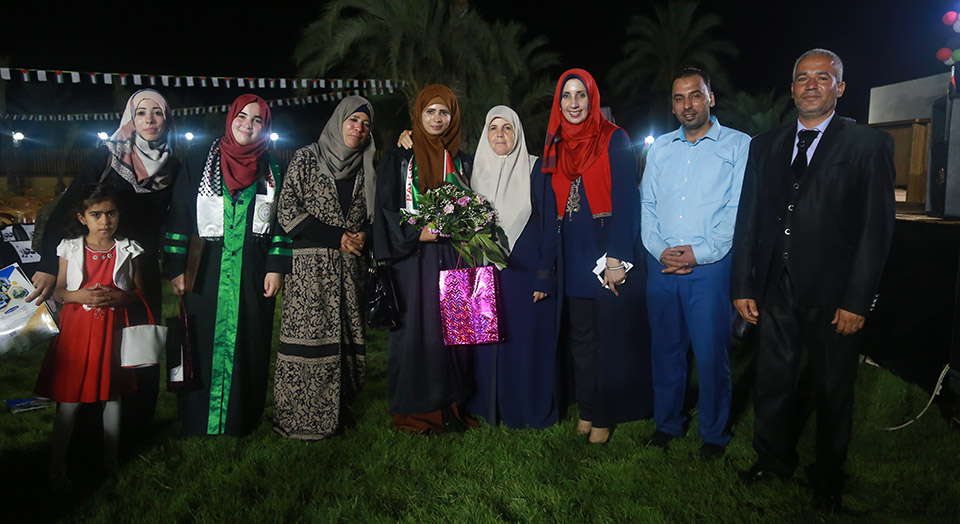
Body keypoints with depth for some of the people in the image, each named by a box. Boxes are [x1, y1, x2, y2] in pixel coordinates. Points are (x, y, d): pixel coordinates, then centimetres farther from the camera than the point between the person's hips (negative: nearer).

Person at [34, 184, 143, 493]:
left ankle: (111, 456, 30)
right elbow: (58, 292, 4)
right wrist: (80, 295, -16)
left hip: (113, 328, 1)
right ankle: (57, 467, 15)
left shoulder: (127, 251, 0)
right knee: (68, 399, 1)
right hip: (76, 327, -1)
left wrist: (117, 296, -16)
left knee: (112, 394, 13)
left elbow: (140, 293, 3)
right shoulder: (70, 249, 0)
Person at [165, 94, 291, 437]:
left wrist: (276, 268, -1)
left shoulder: (272, 170, 9)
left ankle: (244, 421, 17)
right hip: (206, 270, -1)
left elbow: (281, 221, 8)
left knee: (249, 347, 5)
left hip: (253, 273, 2)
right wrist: (176, 268, -4)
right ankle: (197, 424, 15)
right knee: (204, 347, 2)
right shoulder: (199, 162, 4)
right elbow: (179, 214, 1)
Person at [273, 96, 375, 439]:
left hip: (350, 268, 4)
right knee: (308, 337, -7)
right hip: (311, 266, -4)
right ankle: (299, 418, 4)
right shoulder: (306, 159, 3)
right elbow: (287, 212, -4)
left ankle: (336, 410, 14)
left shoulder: (366, 171, 16)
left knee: (346, 337, 1)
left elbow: (372, 218, 22)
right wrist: (337, 237, -9)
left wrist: (363, 237, -1)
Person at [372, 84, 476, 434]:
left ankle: (449, 408, 13)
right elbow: (385, 210, -2)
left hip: (452, 259, 3)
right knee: (414, 330, -3)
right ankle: (412, 411, 8)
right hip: (412, 259, -3)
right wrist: (417, 234, -14)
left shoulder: (462, 162, 15)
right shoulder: (398, 160, 4)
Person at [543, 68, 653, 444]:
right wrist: (549, 263, 7)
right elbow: (553, 208, 12)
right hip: (573, 255, 5)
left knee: (610, 336, 3)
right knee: (580, 337, 11)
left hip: (609, 251, -5)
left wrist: (617, 258, -18)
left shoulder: (614, 140, -4)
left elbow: (626, 201, -10)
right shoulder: (556, 147, 11)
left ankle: (606, 415, 15)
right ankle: (586, 409, 23)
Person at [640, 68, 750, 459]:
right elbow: (647, 205, 11)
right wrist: (660, 250, -5)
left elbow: (738, 210, -6)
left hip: (710, 266, -4)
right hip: (661, 265, 4)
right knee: (664, 347, 11)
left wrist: (699, 253, -14)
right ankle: (667, 422, 27)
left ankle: (713, 433, 18)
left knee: (711, 352, 1)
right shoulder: (659, 148, 15)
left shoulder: (738, 145, 2)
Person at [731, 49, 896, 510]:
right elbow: (748, 219, 7)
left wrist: (857, 300, -11)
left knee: (833, 390, 13)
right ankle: (773, 460, 35)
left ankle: (828, 474, 34)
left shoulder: (869, 145, -2)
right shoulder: (765, 146, 9)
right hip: (776, 291, 3)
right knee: (773, 384, 12)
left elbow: (877, 227, -6)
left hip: (833, 295, -2)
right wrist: (743, 286, 2)